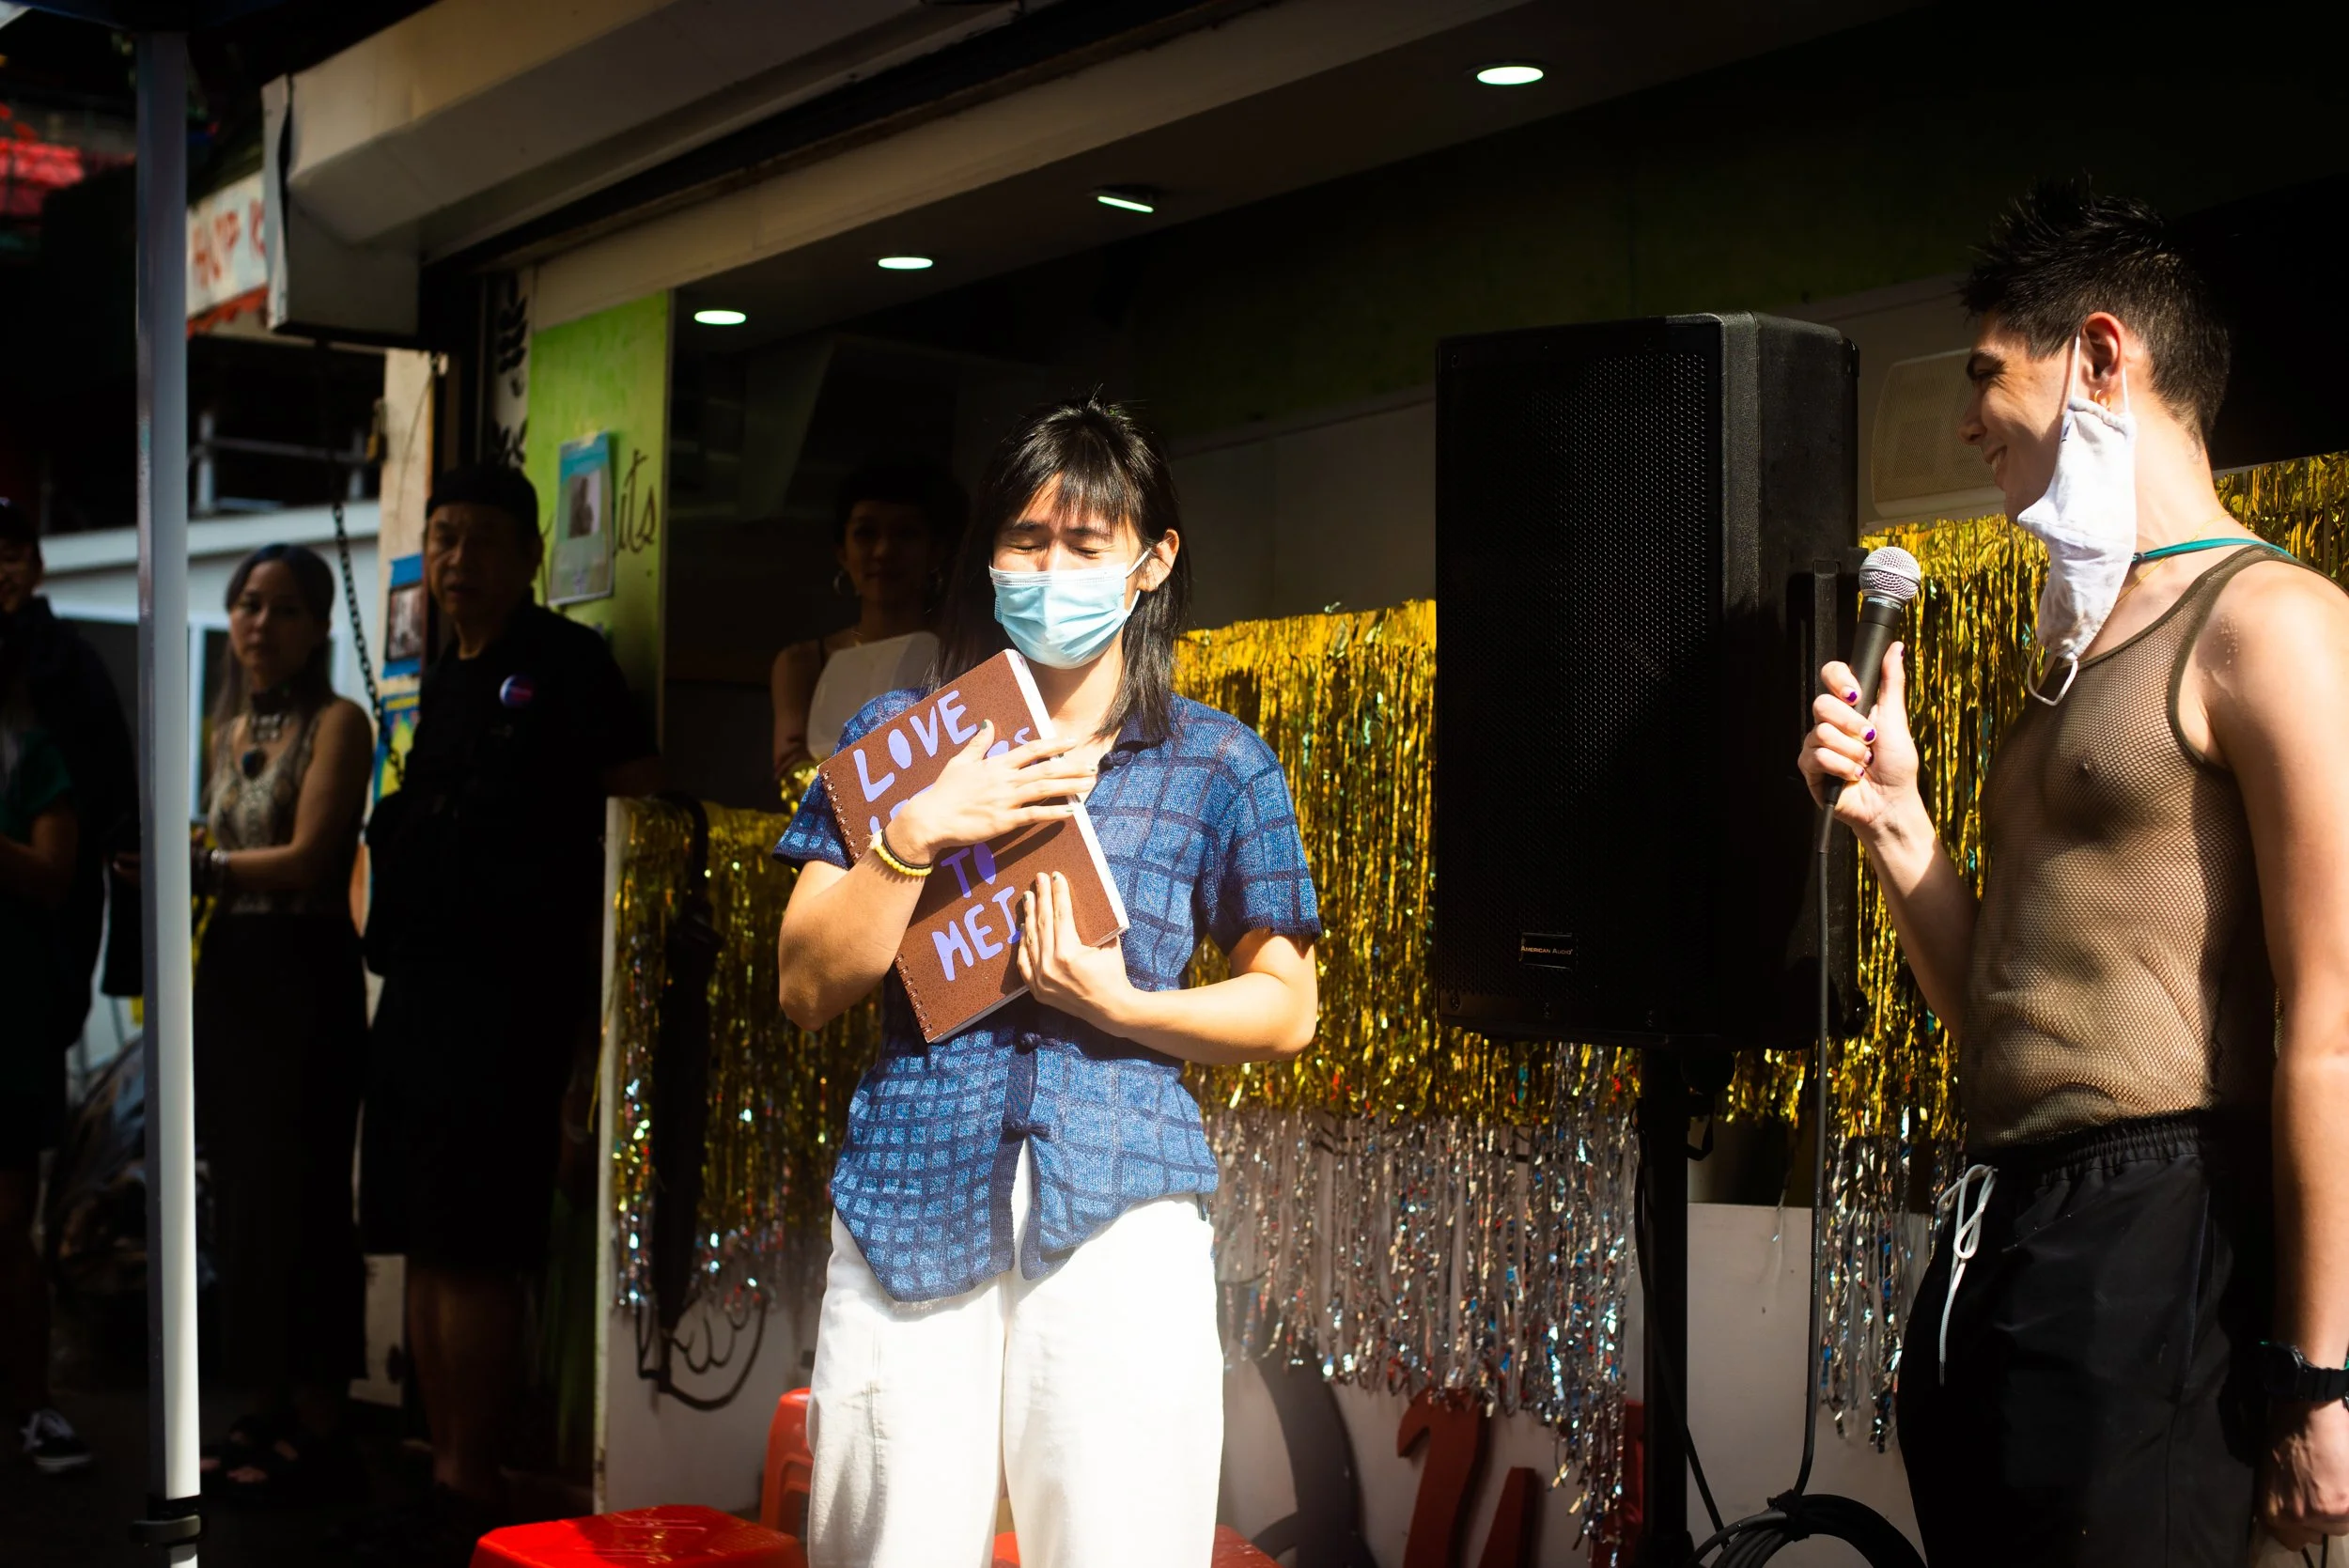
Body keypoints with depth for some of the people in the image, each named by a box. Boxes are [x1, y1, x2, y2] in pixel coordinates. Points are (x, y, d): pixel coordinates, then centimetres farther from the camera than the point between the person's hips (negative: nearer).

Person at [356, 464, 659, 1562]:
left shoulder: (564, 665, -4)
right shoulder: (441, 686, 18)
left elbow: (640, 812, -9)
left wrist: (593, 1005, -12)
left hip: (510, 996, -8)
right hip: (418, 993, 8)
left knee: (473, 1250, -8)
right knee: (422, 1243, 10)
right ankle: (449, 1472, 18)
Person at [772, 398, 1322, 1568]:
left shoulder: (1219, 765, 6)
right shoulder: (899, 734, 9)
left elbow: (1284, 1009, 9)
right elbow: (808, 989, 4)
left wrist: (1120, 1004, -8)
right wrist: (916, 833, -10)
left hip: (1117, 1202, -1)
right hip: (910, 1194, 1)